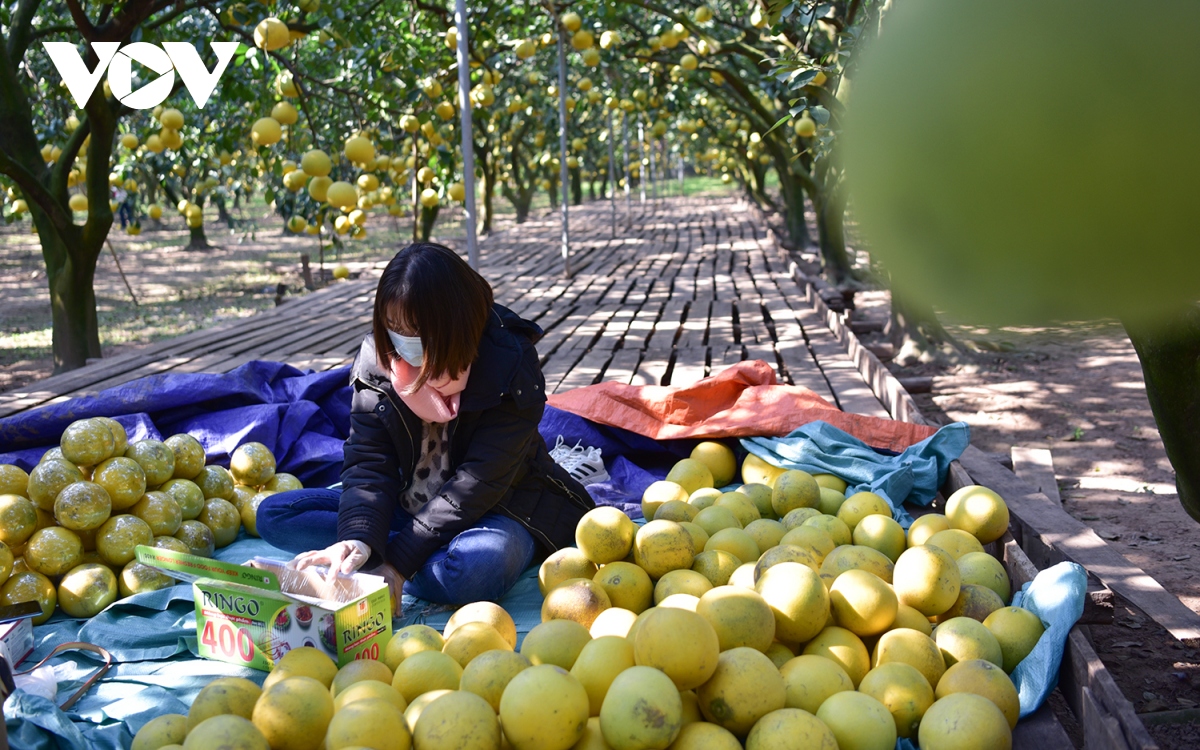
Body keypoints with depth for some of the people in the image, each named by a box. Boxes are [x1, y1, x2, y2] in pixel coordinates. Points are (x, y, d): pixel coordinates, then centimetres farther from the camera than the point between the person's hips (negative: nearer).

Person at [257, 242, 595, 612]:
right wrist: (359, 539, -31)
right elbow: (367, 460, -11)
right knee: (273, 514, -9)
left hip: (497, 510, -5)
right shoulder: (376, 356, -7)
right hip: (409, 506, 5)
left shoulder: (510, 365, -21)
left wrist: (400, 560, -28)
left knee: (480, 562, -41)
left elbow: (481, 480, -24)